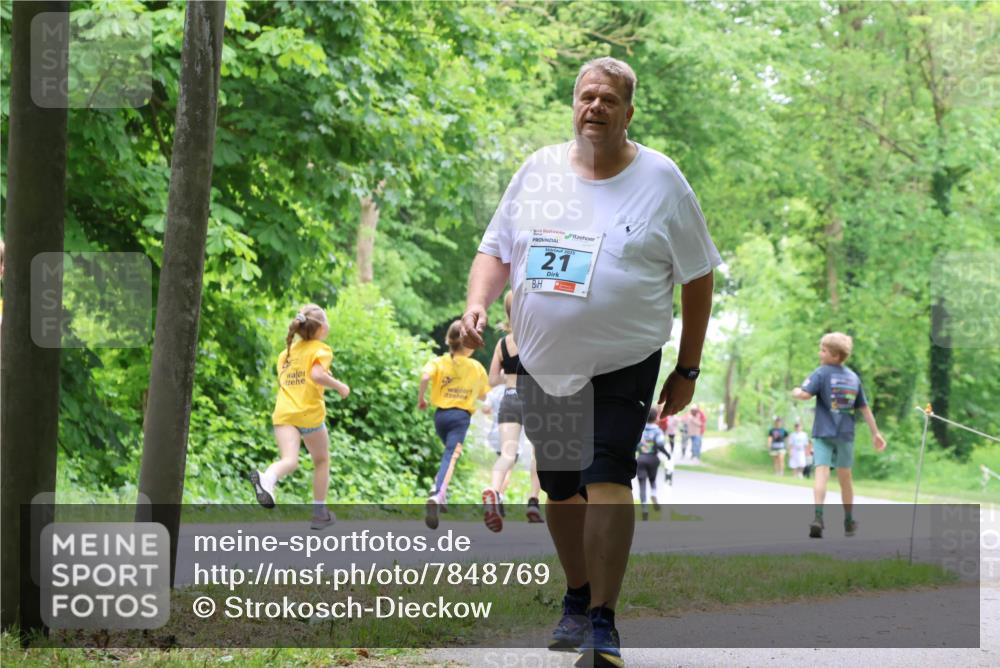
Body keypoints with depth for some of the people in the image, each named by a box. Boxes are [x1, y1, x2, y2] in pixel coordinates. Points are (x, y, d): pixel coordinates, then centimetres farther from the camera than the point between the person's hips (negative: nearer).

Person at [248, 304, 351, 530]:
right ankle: (319, 511, 21)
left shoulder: (287, 351, 16)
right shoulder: (321, 350, -4)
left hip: (283, 412, 4)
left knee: (289, 460, -11)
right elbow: (317, 375, -21)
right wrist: (339, 386, -7)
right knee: (321, 461, 18)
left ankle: (267, 478, -45)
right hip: (310, 413, -4)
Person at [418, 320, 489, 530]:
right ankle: (437, 495, -37)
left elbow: (425, 377, -18)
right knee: (450, 457, -14)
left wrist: (420, 398, -5)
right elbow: (483, 394, 15)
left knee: (451, 453, 28)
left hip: (441, 414, 3)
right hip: (461, 416, -3)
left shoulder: (438, 362, 3)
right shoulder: (476, 367, 4)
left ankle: (439, 489, 15)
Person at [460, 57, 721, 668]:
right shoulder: (539, 170, 5)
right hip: (541, 364, 4)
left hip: (622, 366, -4)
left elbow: (698, 277, 2)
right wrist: (477, 304, -11)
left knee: (607, 480, -16)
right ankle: (578, 595, 33)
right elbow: (496, 250, 11)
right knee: (560, 486, 12)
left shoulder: (661, 179, -3)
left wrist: (687, 371, 0)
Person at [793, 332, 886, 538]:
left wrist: (796, 392, 3)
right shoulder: (853, 377, 10)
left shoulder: (821, 373, -6)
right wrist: (875, 433, 17)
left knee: (821, 473, -12)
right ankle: (849, 521, 26)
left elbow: (805, 394, -20)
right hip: (846, 435, 4)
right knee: (845, 477, 15)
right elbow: (864, 408, 13)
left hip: (823, 432, -4)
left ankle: (818, 515, -31)